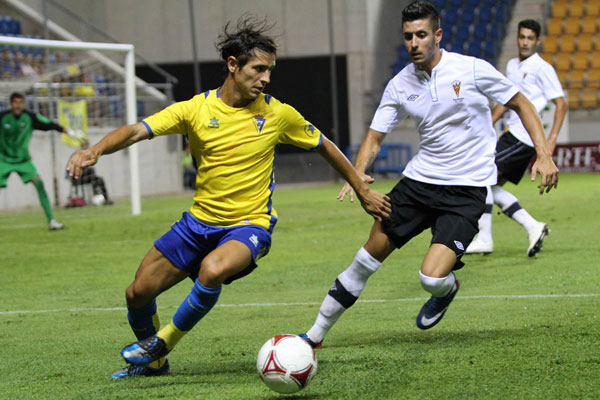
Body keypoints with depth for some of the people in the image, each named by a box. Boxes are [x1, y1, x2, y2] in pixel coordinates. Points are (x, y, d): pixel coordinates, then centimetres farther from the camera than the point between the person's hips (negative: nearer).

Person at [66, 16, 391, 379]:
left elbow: (324, 146, 8)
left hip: (250, 225, -3)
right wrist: (95, 150, -32)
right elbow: (137, 131, -13)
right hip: (200, 222, 3)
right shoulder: (197, 109, -7)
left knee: (212, 270, -35)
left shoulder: (278, 114, -7)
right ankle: (152, 363, 34)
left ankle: (163, 342, -9)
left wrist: (363, 191, 14)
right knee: (138, 293, 3)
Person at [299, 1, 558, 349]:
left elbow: (521, 104, 2)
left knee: (432, 278, -19)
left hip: (466, 189, -4)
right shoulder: (400, 85, 2)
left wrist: (544, 154, -8)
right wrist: (357, 174, -14)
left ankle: (448, 289, 20)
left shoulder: (472, 70, -10)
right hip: (419, 179, 4)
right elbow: (375, 136, 7)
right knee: (369, 256, 3)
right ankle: (316, 334, 16)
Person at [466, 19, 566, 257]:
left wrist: (552, 139, -17)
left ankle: (484, 238, -13)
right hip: (513, 134, 9)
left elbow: (561, 103, -8)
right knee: (491, 187, 4)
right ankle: (532, 227, 4)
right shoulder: (512, 66, 17)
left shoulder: (542, 68, -7)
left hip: (524, 137, -9)